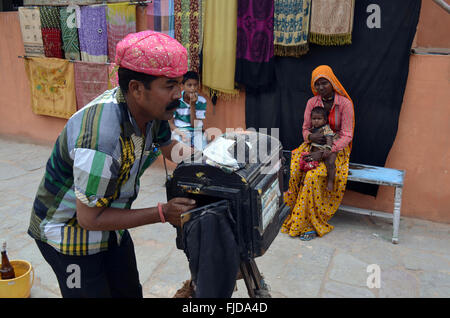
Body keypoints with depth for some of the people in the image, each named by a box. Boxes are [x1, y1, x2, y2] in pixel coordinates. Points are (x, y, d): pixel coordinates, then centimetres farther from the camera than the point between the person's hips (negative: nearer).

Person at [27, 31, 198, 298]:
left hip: (110, 224, 7)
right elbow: (90, 218, -28)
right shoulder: (101, 138, -38)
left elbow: (167, 145, 10)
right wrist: (162, 213, -28)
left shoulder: (152, 111, -12)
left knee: (130, 292, 17)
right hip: (69, 232, -7)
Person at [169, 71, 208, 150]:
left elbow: (194, 125, -6)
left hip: (196, 132, 2)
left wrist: (192, 105, -15)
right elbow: (170, 123, -3)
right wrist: (181, 133, -23)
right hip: (179, 131, -2)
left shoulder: (202, 101, -4)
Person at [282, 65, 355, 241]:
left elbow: (346, 136, -13)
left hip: (336, 149, -4)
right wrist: (311, 136, -19)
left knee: (313, 176, -31)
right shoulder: (311, 102, 2)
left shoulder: (345, 104, -11)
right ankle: (298, 216, -13)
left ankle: (311, 223, -16)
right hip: (313, 146, 4)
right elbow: (305, 129, 8)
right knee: (293, 170, -26)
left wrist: (323, 154, -24)